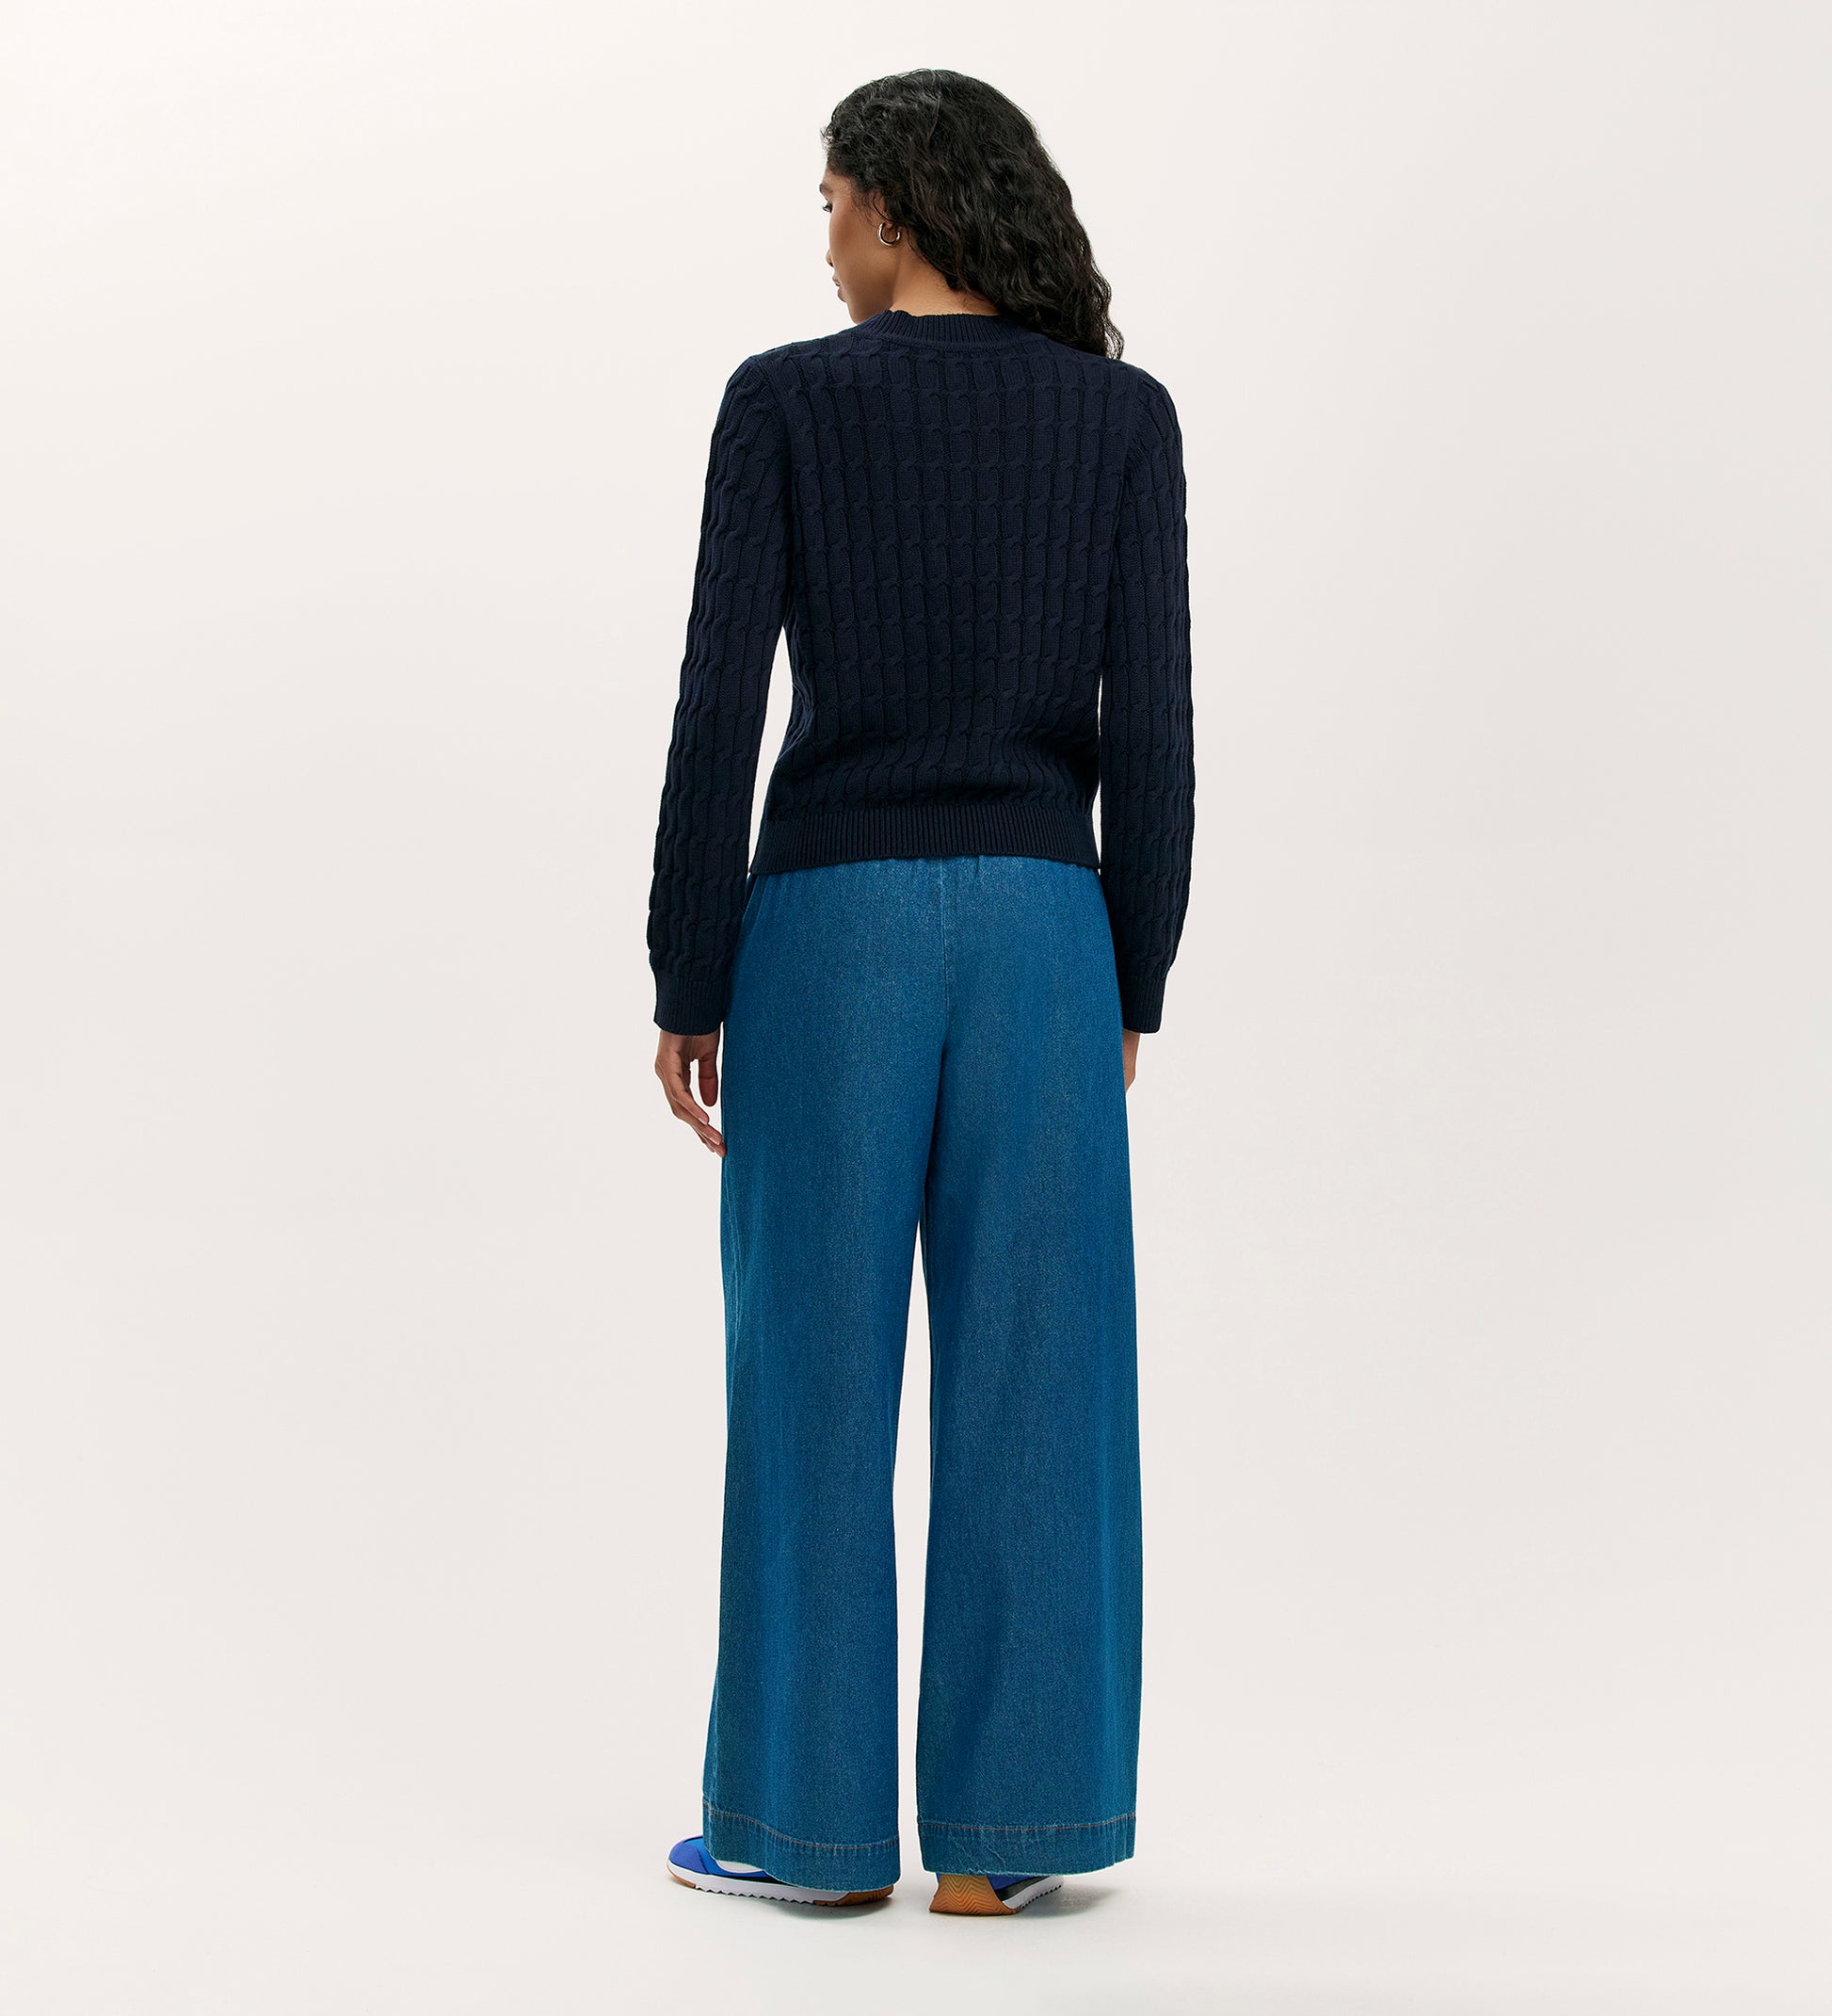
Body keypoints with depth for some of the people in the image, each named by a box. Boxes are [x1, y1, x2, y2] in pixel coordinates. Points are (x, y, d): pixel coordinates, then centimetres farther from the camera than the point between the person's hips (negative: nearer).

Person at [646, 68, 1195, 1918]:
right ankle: (1001, 1825, 10)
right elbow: (1149, 726, 1)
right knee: (1029, 1375, 6)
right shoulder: (1122, 411, 3)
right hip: (1036, 926, 2)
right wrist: (1130, 985, 9)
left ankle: (811, 1815, 12)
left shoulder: (785, 399, -3)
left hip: (833, 923, -2)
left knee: (812, 1373, 6)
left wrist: (686, 983, 0)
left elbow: (719, 711, -7)